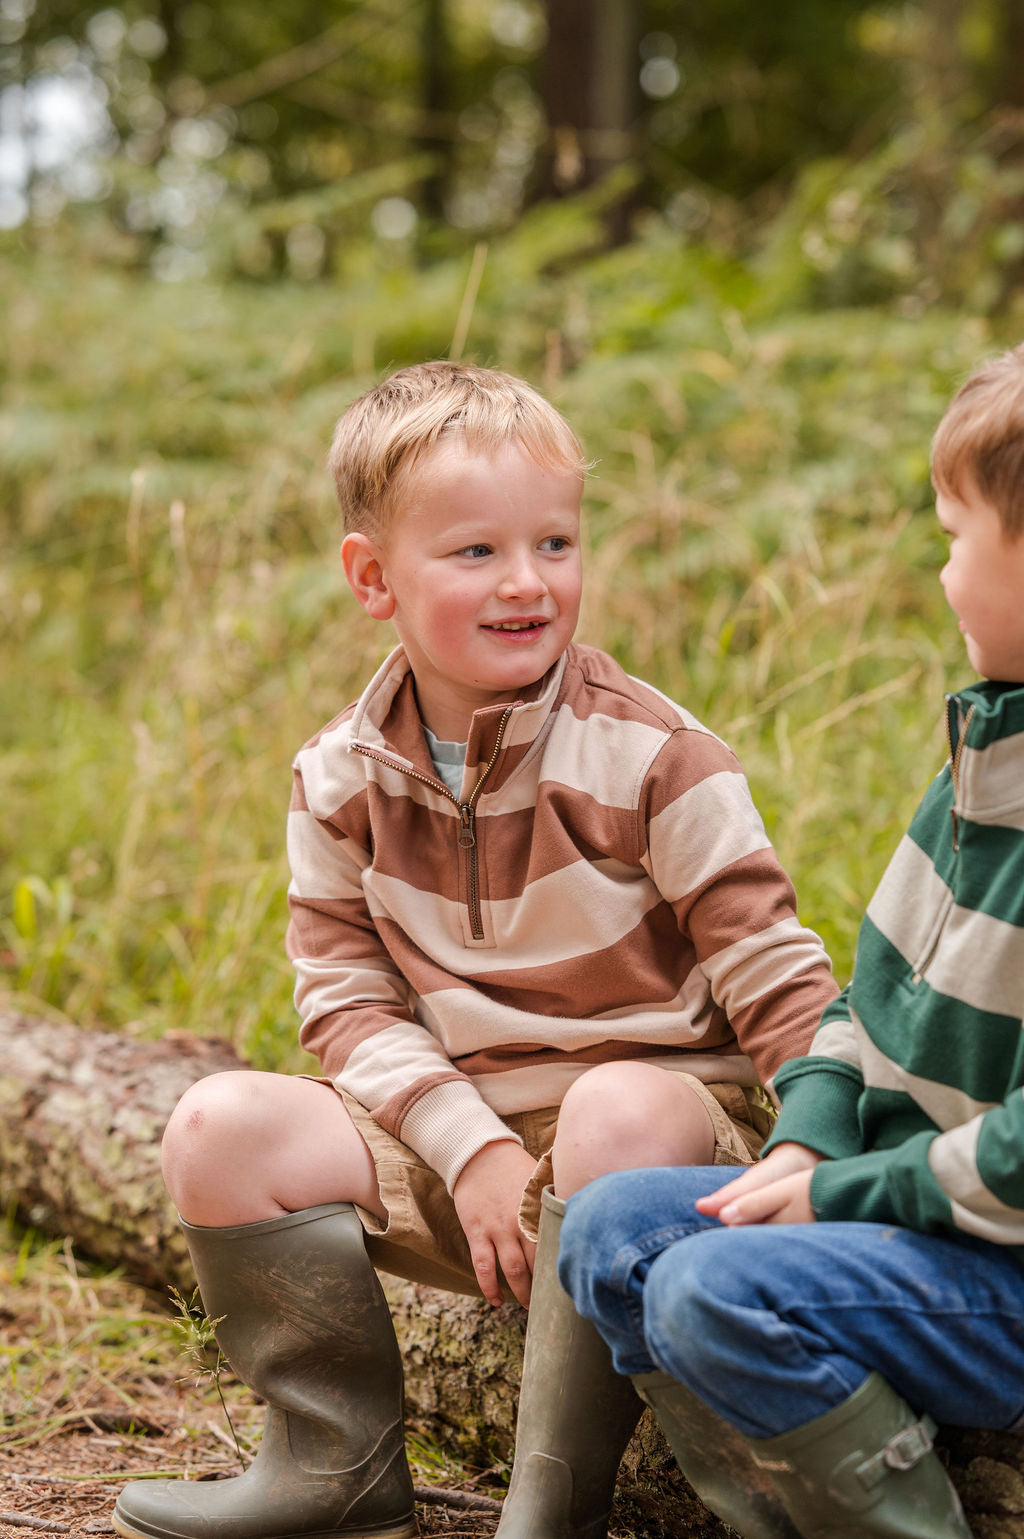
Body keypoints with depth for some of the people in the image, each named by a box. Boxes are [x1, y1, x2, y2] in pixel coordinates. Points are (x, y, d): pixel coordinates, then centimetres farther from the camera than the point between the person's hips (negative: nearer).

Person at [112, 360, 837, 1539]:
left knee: (621, 1110, -38)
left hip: (658, 1109, -4)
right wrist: (467, 1142, -14)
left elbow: (768, 966, -10)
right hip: (449, 1143, 4)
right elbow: (344, 993, 2)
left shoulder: (649, 755, -10)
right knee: (219, 1130, -13)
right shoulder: (341, 779, 1)